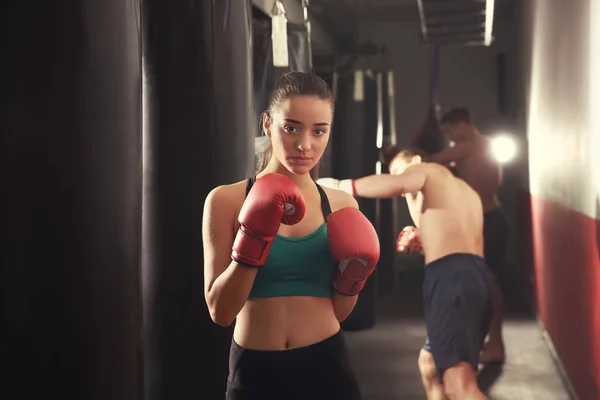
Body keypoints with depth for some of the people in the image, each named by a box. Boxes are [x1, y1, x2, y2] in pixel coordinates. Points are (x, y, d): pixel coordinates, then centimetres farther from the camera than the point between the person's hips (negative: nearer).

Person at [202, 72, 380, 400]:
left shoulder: (341, 205, 3)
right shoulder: (227, 200, -6)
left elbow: (339, 312, 10)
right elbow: (220, 311, -10)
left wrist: (352, 276, -8)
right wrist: (253, 242, -19)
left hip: (326, 368, 2)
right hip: (255, 373, -2)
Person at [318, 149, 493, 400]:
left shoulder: (426, 170, 11)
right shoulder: (466, 192, 34)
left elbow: (395, 184, -14)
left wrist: (340, 186, -7)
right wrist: (425, 242, 28)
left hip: (451, 278, -9)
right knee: (429, 364, 27)